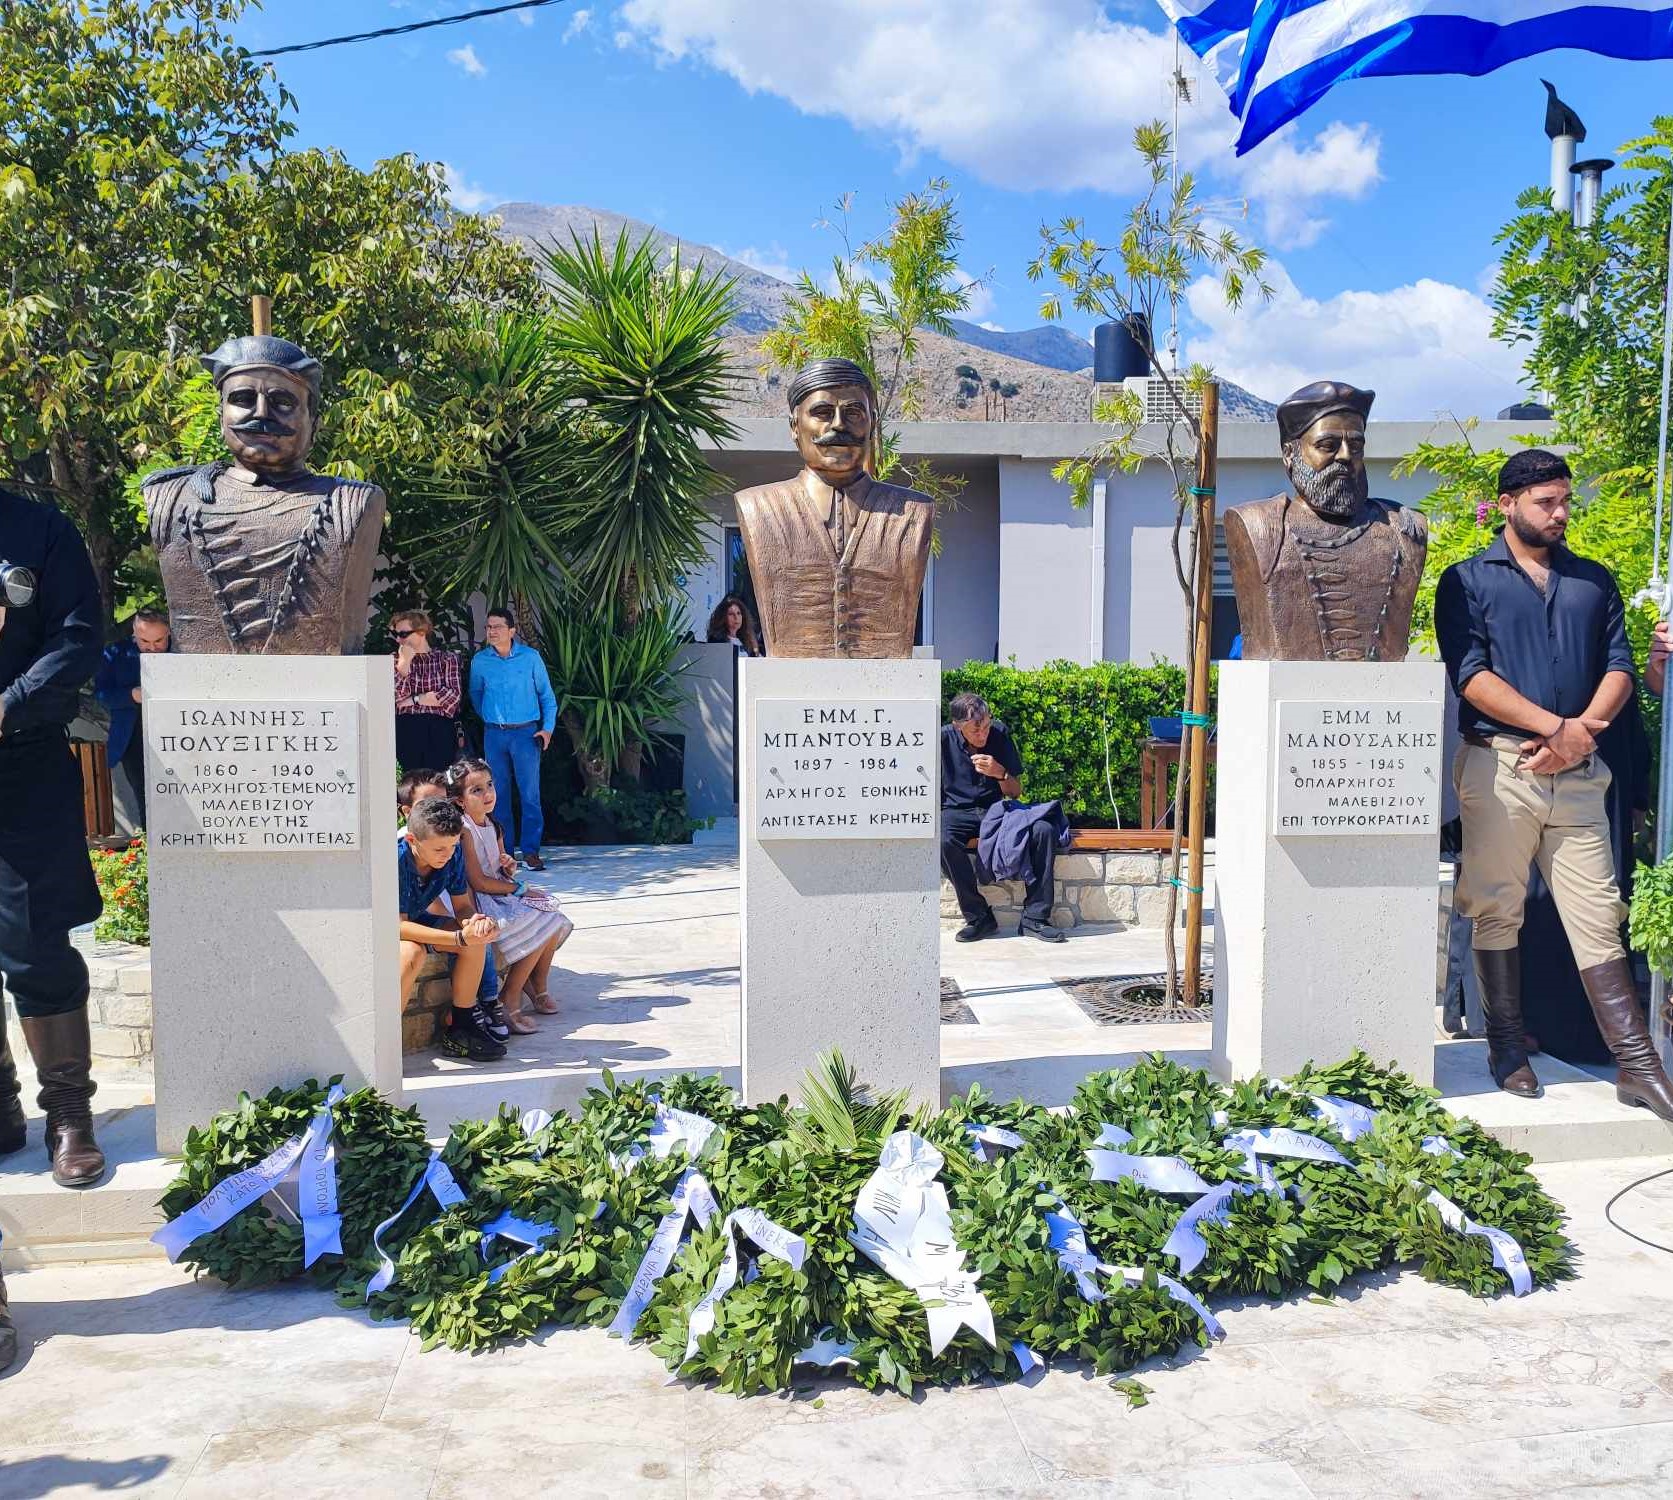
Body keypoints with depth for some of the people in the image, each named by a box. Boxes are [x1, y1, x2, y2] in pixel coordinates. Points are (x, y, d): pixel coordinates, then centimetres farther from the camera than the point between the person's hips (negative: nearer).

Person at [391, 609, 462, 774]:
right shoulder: (395, 660, 14)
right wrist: (404, 662, -5)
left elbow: (453, 694, -6)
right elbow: (396, 695, -1)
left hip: (440, 731, -1)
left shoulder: (447, 659, 8)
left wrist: (414, 700, -3)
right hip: (406, 729, 1)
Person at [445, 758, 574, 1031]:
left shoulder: (492, 825, 9)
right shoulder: (464, 829, -18)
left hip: (500, 893, 9)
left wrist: (509, 867, -4)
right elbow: (478, 882, -20)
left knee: (554, 924, -1)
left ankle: (538, 987, 17)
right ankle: (509, 1001, -7)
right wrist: (520, 889, -13)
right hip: (479, 902, -9)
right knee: (539, 934, -19)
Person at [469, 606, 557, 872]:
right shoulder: (480, 660, 5)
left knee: (530, 794, -5)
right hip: (494, 734, 2)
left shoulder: (531, 657, -1)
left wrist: (547, 728, -2)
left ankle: (531, 850, 0)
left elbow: (546, 694, 6)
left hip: (526, 732, -2)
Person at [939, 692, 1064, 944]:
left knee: (1044, 831, -24)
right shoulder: (943, 739, -8)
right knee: (944, 842, -37)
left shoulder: (1000, 734, 0)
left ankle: (1034, 918, -18)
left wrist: (1000, 773, -16)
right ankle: (978, 917, -21)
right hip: (958, 812, -2)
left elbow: (1016, 792, 4)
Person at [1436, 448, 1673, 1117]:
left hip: (1578, 771, 3)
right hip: (1499, 766, -3)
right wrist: (1556, 726, -15)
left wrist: (1582, 731, -9)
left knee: (1598, 914, 3)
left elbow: (1618, 666, 9)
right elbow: (1470, 674, -8)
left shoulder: (1594, 580, 17)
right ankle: (1507, 1048, 16)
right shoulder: (1467, 580, 3)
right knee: (1498, 909, 4)